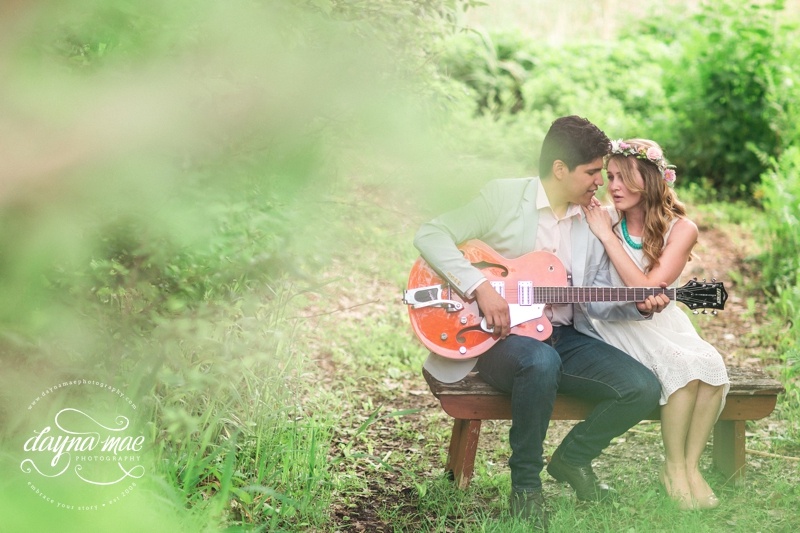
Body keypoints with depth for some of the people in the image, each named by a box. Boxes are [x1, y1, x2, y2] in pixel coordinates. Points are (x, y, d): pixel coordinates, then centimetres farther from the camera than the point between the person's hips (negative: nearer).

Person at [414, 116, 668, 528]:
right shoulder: (503, 196, -5)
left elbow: (596, 300, 13)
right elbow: (429, 235, -11)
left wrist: (637, 307, -8)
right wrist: (480, 287, -22)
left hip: (565, 337, 5)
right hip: (501, 337, -5)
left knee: (643, 389, -15)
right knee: (541, 361, -40)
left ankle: (572, 458, 11)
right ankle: (525, 484, -19)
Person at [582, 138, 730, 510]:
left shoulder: (681, 229, -4)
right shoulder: (601, 220, -3)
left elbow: (649, 292, -17)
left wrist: (607, 236, -18)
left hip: (661, 323, 2)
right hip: (616, 328, -2)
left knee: (711, 364, -27)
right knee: (684, 365, -29)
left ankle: (690, 466, -10)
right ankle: (673, 468, -12)